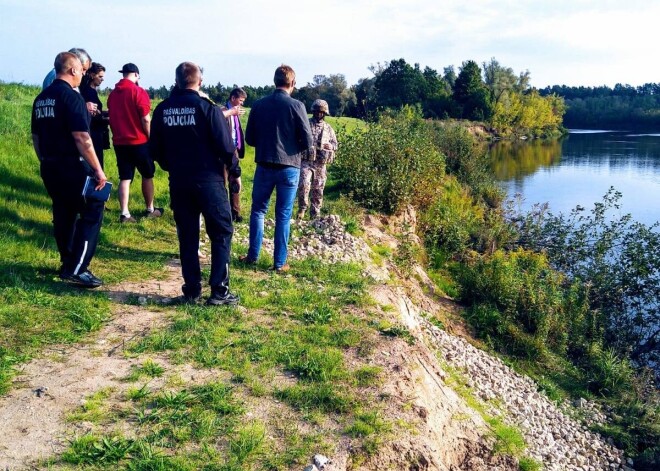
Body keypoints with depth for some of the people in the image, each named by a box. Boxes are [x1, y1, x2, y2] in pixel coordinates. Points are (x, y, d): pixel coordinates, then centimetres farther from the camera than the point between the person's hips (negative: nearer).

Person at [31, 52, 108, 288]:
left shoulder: (41, 98, 12)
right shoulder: (71, 96, -14)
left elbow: (36, 136, 17)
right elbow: (81, 138, -21)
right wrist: (98, 170, -18)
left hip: (49, 167, 9)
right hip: (72, 166, -8)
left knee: (63, 214, 16)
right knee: (92, 211, -2)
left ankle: (68, 265, 24)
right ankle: (76, 269, -7)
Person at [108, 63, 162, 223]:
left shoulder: (112, 94, 8)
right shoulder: (139, 92, -11)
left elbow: (112, 118, 14)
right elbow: (146, 120, -15)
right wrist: (151, 138, -5)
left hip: (119, 142, 5)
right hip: (139, 141, -5)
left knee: (125, 178, 6)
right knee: (147, 175, 11)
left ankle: (124, 213, 2)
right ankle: (150, 210, 20)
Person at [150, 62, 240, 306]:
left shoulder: (162, 109, 3)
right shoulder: (208, 107, -10)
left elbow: (155, 148, 8)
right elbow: (225, 145, -13)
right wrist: (233, 168, 5)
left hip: (178, 182, 4)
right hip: (209, 180, -4)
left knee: (187, 237, 12)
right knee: (221, 233, 6)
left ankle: (191, 290, 17)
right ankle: (219, 290, 4)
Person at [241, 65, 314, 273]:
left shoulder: (258, 105, 0)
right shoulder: (296, 106, -9)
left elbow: (249, 138, 6)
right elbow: (308, 142, -9)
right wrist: (304, 150, 13)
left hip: (264, 166, 2)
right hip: (289, 168, -2)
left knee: (258, 210, 16)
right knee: (283, 215, 6)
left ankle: (253, 255, 20)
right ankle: (279, 263, 11)